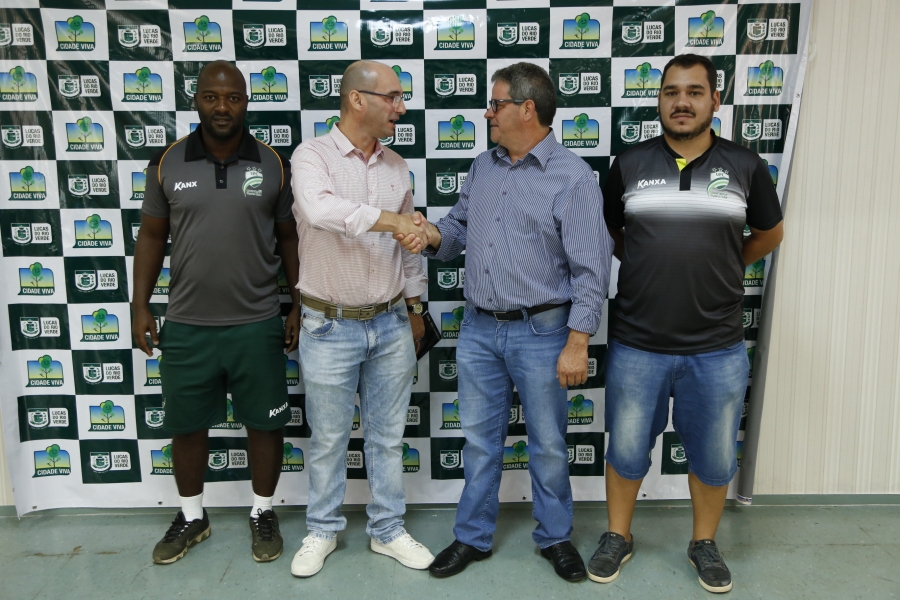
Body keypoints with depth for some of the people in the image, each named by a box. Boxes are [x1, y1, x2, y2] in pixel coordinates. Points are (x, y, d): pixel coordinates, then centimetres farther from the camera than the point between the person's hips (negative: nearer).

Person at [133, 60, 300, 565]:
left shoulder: (273, 165, -2)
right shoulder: (168, 163, 1)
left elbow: (290, 238, 4)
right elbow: (152, 237, 7)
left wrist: (301, 307, 1)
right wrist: (141, 306, 3)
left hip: (258, 325, -1)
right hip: (186, 326, 1)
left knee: (265, 423, 10)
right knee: (186, 426, 14)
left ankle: (263, 513, 32)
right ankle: (192, 517, 36)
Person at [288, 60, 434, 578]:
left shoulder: (396, 165, 7)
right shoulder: (313, 156, -10)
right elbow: (319, 209, -33)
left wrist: (415, 307, 16)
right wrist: (391, 219, -34)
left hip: (391, 324, 4)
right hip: (330, 326, -4)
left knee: (388, 437, 14)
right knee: (329, 439, 12)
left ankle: (388, 530, 32)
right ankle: (323, 531, 33)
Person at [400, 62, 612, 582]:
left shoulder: (573, 176, -10)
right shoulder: (483, 168, 10)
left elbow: (590, 268, -13)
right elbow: (459, 228, 17)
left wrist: (577, 343, -17)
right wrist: (433, 235, -7)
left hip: (540, 332, -5)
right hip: (479, 329, 5)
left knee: (548, 444, 11)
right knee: (480, 438, 15)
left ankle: (555, 537, 32)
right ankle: (474, 537, 31)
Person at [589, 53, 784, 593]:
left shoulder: (745, 166, -1)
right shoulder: (629, 165, 0)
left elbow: (770, 234, 14)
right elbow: (609, 233, 14)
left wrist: (719, 267, 12)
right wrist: (654, 267, 8)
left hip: (718, 349, 1)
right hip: (637, 345, 0)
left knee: (715, 456, 15)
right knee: (625, 450, 12)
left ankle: (705, 543, 39)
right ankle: (618, 537, 35)